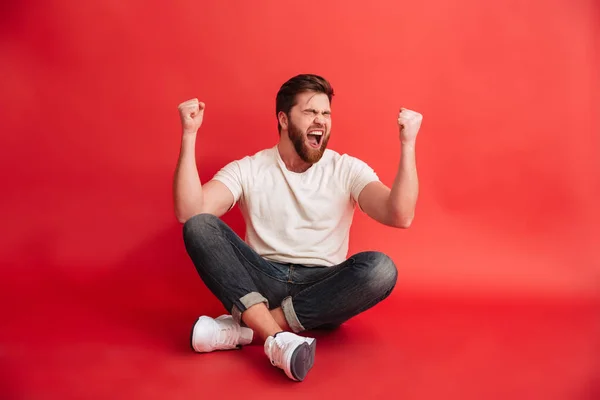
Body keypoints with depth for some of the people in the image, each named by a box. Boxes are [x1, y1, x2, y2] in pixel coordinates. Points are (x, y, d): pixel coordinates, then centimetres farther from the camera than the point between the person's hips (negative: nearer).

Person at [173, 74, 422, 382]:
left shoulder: (347, 170, 3)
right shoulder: (247, 170, 3)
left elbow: (400, 216, -13)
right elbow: (189, 214, -13)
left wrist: (407, 144, -21)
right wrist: (189, 135, -18)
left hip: (322, 292, 0)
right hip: (261, 284, 0)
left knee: (380, 268, -30)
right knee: (199, 225, -21)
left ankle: (246, 328, -26)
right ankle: (276, 339, -35)